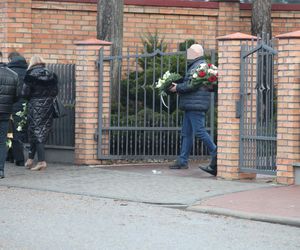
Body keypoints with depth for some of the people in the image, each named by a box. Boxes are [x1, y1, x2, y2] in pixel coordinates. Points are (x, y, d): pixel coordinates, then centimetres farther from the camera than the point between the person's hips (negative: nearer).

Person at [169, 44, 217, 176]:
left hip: (196, 105, -11)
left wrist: (177, 88, -10)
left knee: (199, 131, -12)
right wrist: (179, 87, 9)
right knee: (186, 133, 10)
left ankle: (215, 154, -8)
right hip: (190, 106, 11)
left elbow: (192, 85, -21)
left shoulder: (199, 66, -12)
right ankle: (182, 161, 12)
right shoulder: (193, 66, 22)